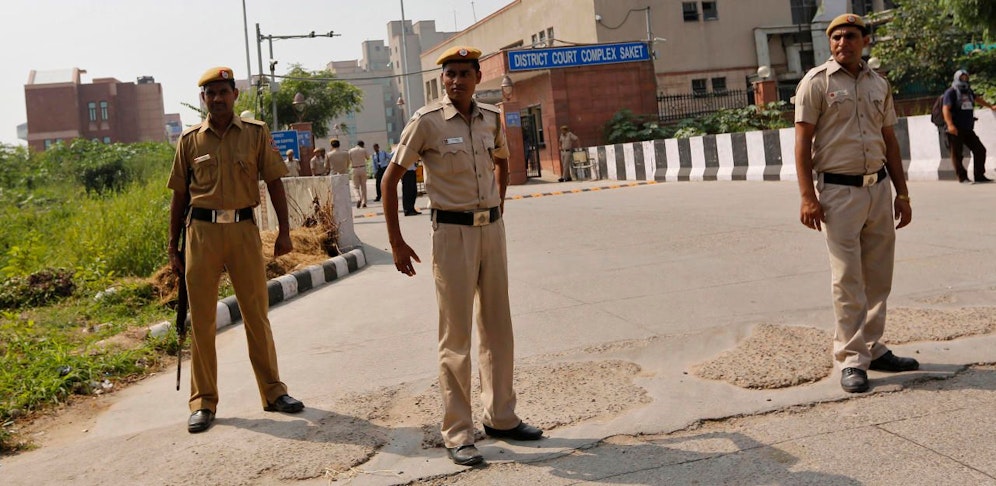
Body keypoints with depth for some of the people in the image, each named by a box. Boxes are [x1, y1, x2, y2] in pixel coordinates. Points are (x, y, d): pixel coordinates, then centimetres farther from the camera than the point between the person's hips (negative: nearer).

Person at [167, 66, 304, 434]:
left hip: (244, 229, 0)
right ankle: (203, 402, 14)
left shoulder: (256, 133, 5)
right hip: (201, 231, 0)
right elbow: (180, 195, 10)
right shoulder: (190, 139, 7)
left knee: (257, 313, 6)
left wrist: (284, 231, 0)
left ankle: (273, 392, 19)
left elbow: (274, 182, 7)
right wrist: (173, 247, 9)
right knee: (201, 319, 4)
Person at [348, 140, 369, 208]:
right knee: (363, 186, 8)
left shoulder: (351, 150, 0)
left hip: (355, 169, 0)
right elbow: (367, 158, 19)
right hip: (363, 169, 0)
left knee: (356, 186, 7)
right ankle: (364, 202, 7)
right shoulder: (364, 150, 1)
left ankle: (358, 199, -18)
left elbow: (348, 161, -1)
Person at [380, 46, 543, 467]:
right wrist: (397, 244, -6)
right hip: (452, 232, -5)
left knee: (498, 328, 12)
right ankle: (457, 433, 8)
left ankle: (501, 417, 27)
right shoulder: (427, 121, -9)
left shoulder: (491, 119, 5)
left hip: (492, 229, 5)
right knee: (456, 335, -1)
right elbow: (390, 179, -5)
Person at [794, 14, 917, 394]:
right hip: (839, 191, -5)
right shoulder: (817, 82, -3)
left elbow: (889, 142, 17)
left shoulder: (879, 84, 13)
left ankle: (872, 349, 21)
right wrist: (807, 197, -16)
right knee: (848, 280, -4)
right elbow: (803, 141, -8)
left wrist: (902, 194, 15)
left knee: (878, 277, 9)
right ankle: (851, 360, 3)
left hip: (879, 188, 6)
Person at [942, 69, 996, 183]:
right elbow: (946, 109, -20)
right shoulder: (951, 92, -9)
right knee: (957, 154, -2)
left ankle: (979, 176, 12)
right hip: (955, 130, -8)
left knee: (980, 150, 5)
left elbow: (978, 99, 36)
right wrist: (950, 125, -32)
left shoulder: (968, 91, 15)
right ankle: (962, 177, 6)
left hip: (968, 129, 8)